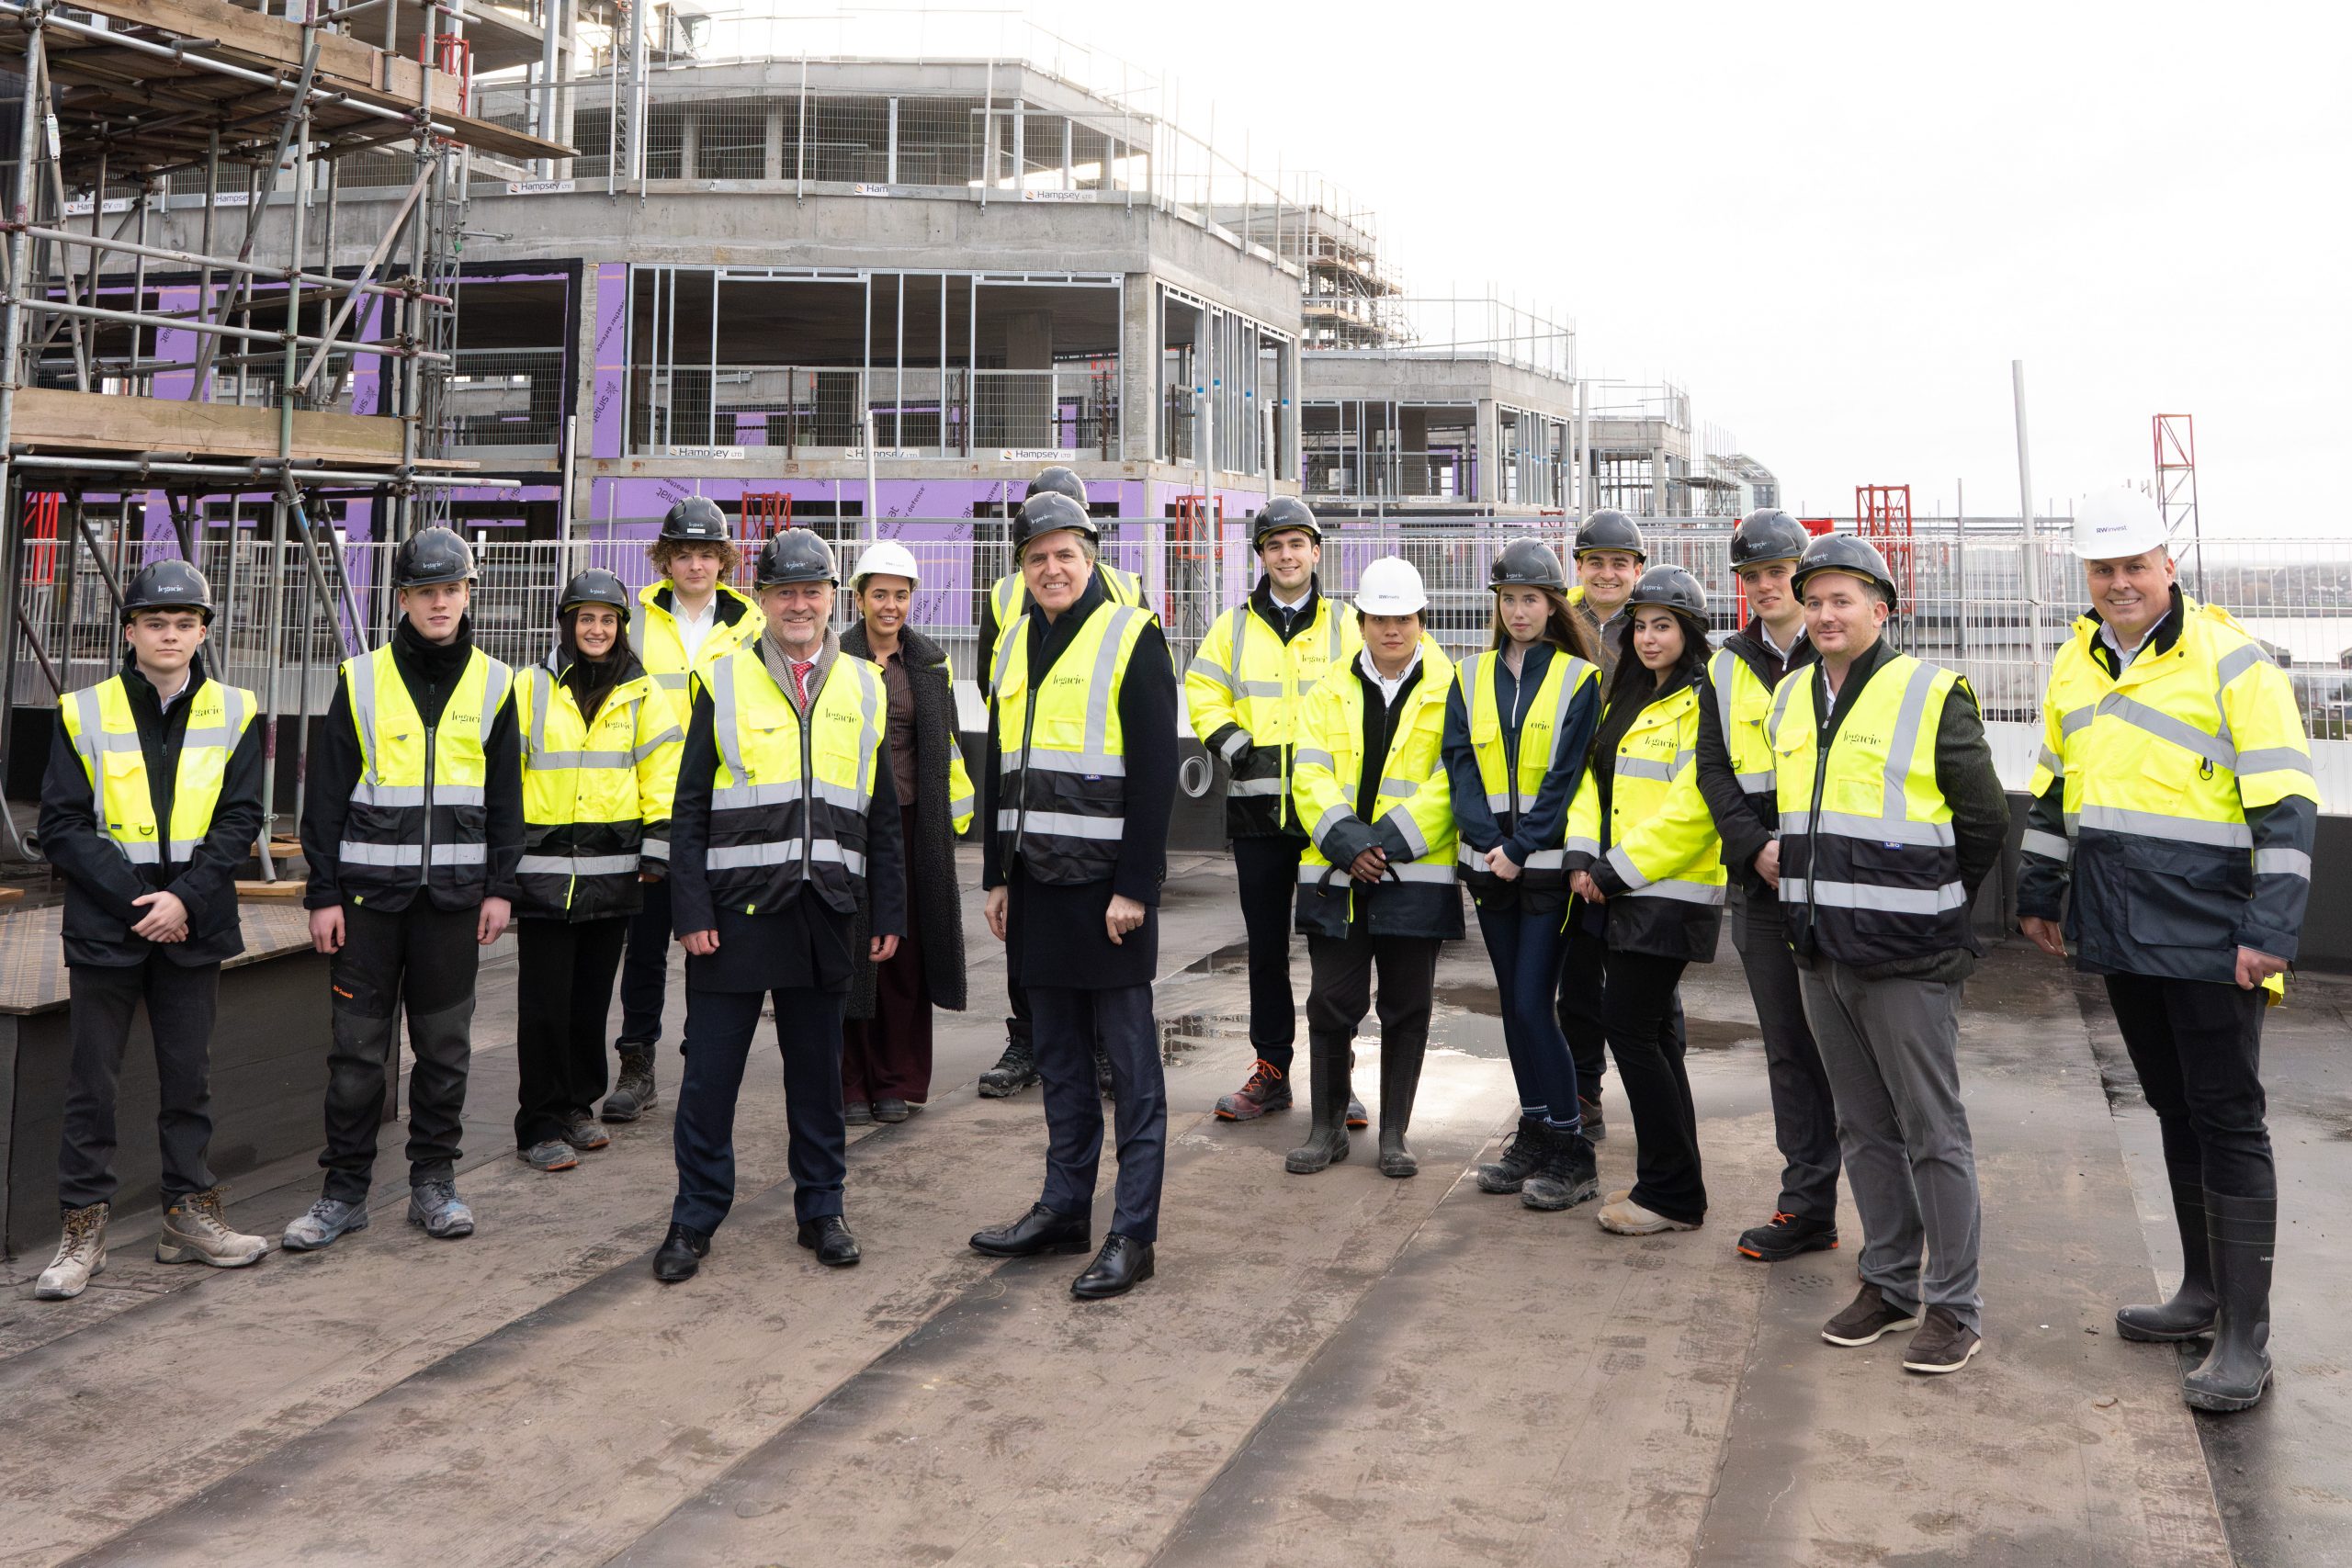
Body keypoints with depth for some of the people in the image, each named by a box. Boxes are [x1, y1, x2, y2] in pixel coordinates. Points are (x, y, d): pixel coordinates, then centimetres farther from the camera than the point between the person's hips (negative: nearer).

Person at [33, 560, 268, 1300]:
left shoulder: (233, 713, 3)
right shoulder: (85, 713, -2)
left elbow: (239, 820, 0)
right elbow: (62, 826, -4)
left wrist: (184, 898, -12)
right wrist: (134, 899, -13)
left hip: (191, 929, 2)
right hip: (104, 928, -1)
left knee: (189, 1076, 10)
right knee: (92, 1081, 4)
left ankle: (189, 1214, 21)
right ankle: (83, 1227, 13)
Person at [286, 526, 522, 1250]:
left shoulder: (492, 683, 6)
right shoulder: (361, 680, 2)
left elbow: (505, 797, 9)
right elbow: (326, 793, 2)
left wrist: (500, 888, 3)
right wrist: (323, 893, -2)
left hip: (453, 891, 1)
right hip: (369, 887, -1)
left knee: (445, 1046, 8)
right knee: (358, 1046, 2)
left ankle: (434, 1182, 20)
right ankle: (345, 1190, 13)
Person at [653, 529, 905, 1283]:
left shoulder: (865, 689, 10)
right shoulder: (724, 682, 3)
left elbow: (882, 816, 13)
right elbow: (689, 809, 1)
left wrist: (887, 913, 8)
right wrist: (692, 910, -7)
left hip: (825, 911, 2)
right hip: (737, 909, -2)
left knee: (817, 1070, 11)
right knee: (710, 1071, 2)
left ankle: (821, 1208, 23)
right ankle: (695, 1218, 15)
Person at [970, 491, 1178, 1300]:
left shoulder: (1131, 637, -6)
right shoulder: (1016, 645, 14)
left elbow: (1155, 772, -12)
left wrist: (1135, 887, -16)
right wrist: (996, 876, 14)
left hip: (1107, 883, -7)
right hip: (1037, 882, 7)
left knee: (1130, 1063, 0)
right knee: (1059, 1057, 14)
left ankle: (1133, 1234, 5)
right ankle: (1064, 1208, 25)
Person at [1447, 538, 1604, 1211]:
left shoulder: (1579, 679, -1)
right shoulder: (1471, 676, 10)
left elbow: (1567, 776, -8)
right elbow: (1461, 764, 2)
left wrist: (1522, 847, -14)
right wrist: (1488, 841, -11)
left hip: (1548, 862, -5)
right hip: (1490, 861, 5)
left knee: (1532, 1002, -9)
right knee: (1514, 1002, 10)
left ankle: (1571, 1154, 1)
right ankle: (1535, 1135, 21)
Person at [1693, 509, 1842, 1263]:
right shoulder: (1726, 667, 13)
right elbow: (1714, 768, 8)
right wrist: (1756, 846, -7)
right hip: (1762, 882, 4)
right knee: (1788, 1049, 8)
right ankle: (1808, 1207, 16)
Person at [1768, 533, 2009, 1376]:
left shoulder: (1931, 696, -7)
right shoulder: (1790, 699, 11)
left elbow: (1987, 820, -2)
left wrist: (1933, 904, 5)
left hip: (1906, 958, -6)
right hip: (1820, 950, 6)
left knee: (1932, 1132, 0)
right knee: (1864, 1130, 14)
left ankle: (1954, 1305, 10)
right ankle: (1890, 1282, 26)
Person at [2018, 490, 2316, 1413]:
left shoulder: (2231, 662, -9)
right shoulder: (2076, 664, 11)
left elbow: (2286, 807, -12)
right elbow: (2054, 790, 22)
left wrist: (2270, 932, -18)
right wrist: (2039, 896, 22)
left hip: (2208, 940, -6)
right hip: (2120, 937, 6)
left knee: (2228, 1124, -1)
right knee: (2175, 1113, 16)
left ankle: (2245, 1338, 6)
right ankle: (2204, 1292, 28)